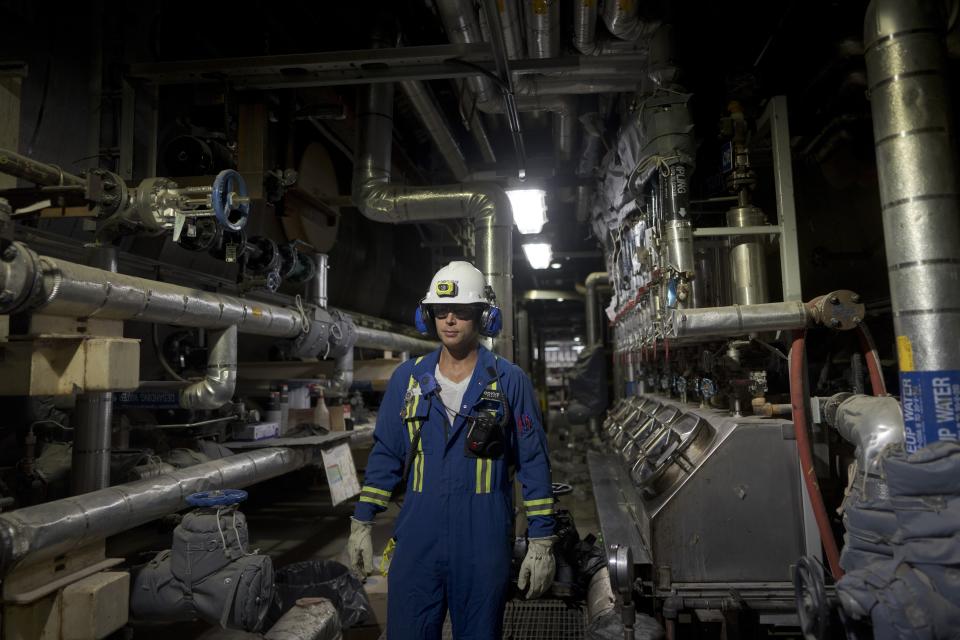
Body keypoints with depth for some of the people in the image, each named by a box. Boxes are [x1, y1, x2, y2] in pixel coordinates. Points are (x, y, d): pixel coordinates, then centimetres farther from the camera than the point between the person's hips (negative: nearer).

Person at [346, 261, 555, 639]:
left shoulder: (510, 381, -5)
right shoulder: (407, 378, 4)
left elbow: (534, 464, -3)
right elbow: (385, 455, 9)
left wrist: (541, 541, -5)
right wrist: (362, 523, 7)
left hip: (484, 545, -2)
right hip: (416, 540, 2)